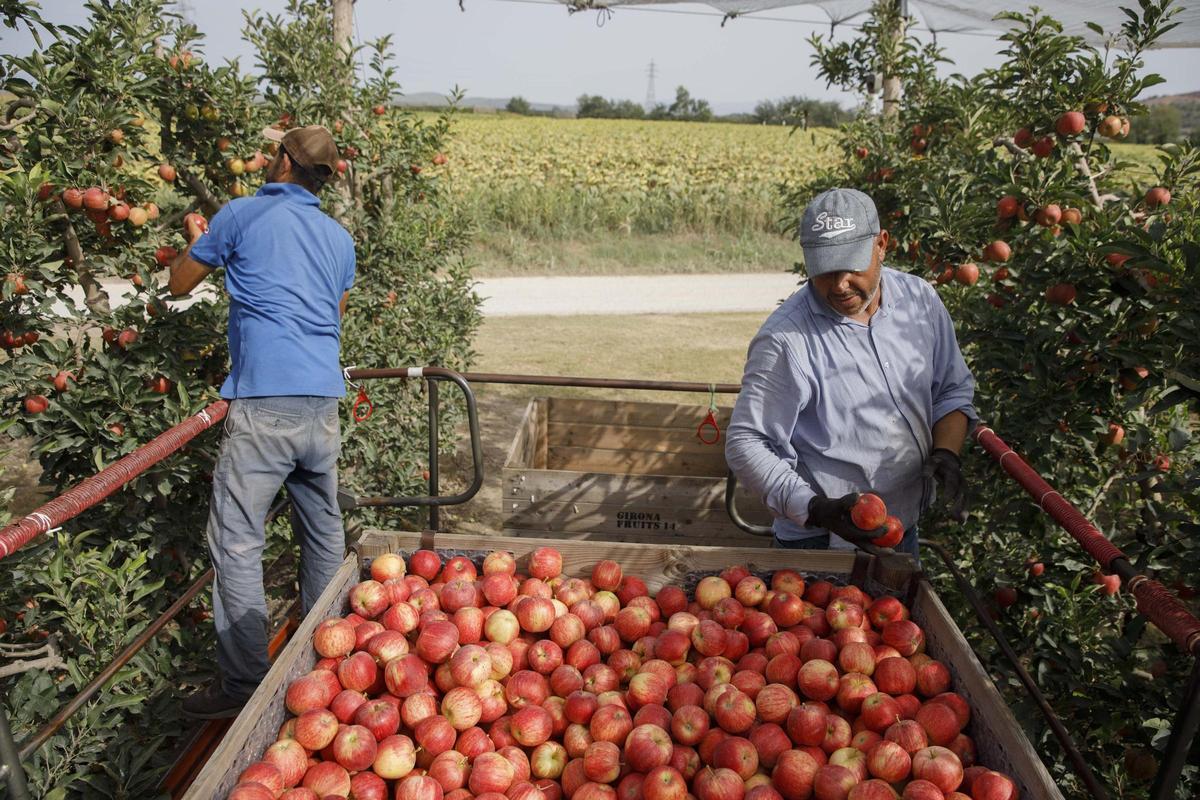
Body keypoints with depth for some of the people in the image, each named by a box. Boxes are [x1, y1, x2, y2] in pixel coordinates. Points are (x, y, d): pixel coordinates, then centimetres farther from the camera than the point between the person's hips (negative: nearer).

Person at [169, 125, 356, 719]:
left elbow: (178, 284, 14)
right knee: (324, 535, 15)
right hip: (323, 402, 6)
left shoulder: (243, 214, 2)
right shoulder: (339, 237, 17)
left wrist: (196, 240, 33)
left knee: (237, 543, 0)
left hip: (263, 403, -6)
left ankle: (244, 683, 2)